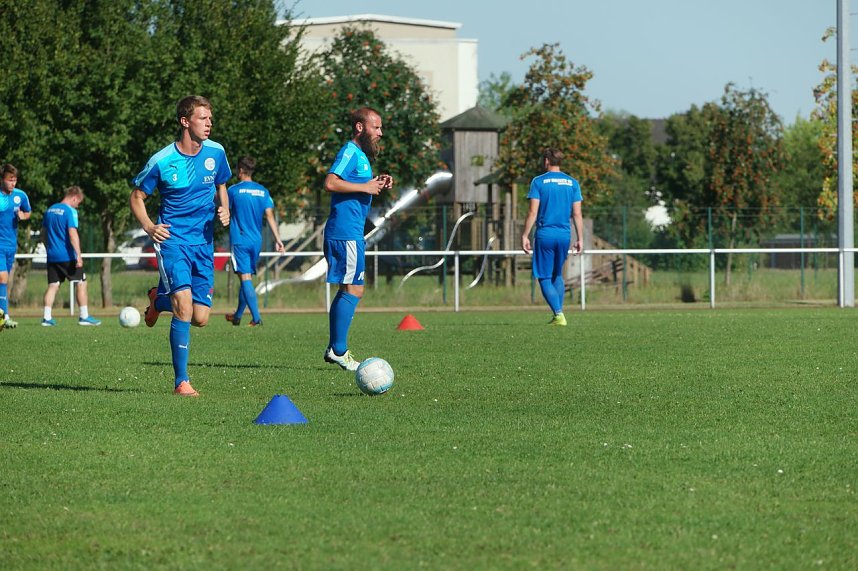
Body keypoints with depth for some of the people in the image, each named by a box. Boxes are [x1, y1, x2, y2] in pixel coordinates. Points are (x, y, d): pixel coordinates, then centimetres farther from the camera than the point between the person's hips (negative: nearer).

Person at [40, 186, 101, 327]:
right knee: (81, 283, 4)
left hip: (52, 256, 7)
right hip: (67, 256, -7)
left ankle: (47, 317, 0)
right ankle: (84, 316, 4)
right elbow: (72, 233, -20)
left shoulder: (50, 210, 12)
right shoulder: (70, 211, -11)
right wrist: (78, 255, -23)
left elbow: (44, 232, 20)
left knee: (53, 285, 8)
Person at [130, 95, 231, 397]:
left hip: (204, 242, 4)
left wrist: (224, 210, 0)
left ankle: (160, 299, 35)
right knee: (184, 306, -22)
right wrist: (149, 227, -13)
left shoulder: (216, 153, 2)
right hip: (172, 240, -4)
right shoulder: (162, 161, -9)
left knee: (200, 318, 1)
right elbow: (137, 197, 4)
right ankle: (181, 381, -13)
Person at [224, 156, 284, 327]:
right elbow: (270, 216, 0)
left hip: (239, 240, -5)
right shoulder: (263, 191, 6)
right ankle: (238, 315, 29)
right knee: (247, 277, 16)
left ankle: (256, 318, -23)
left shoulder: (233, 190, -5)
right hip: (256, 241, 5)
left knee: (245, 278, -10)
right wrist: (277, 239, -2)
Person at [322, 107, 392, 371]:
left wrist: (377, 184, 13)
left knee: (347, 290, 13)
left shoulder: (361, 154, 20)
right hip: (346, 232, -11)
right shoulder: (350, 152, -11)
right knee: (354, 289, -10)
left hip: (351, 232, 11)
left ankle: (335, 349, 16)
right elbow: (331, 182, -24)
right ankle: (338, 350, -10)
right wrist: (365, 187, -19)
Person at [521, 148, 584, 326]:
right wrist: (580, 239, 10)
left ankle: (558, 313, -13)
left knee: (544, 278, 2)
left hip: (545, 234, -4)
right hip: (565, 235, 4)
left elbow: (533, 212, -7)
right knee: (558, 275, 20)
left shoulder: (538, 182, -3)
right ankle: (559, 315, 15)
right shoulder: (572, 183, 7)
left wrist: (525, 235, -2)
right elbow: (577, 214, 5)